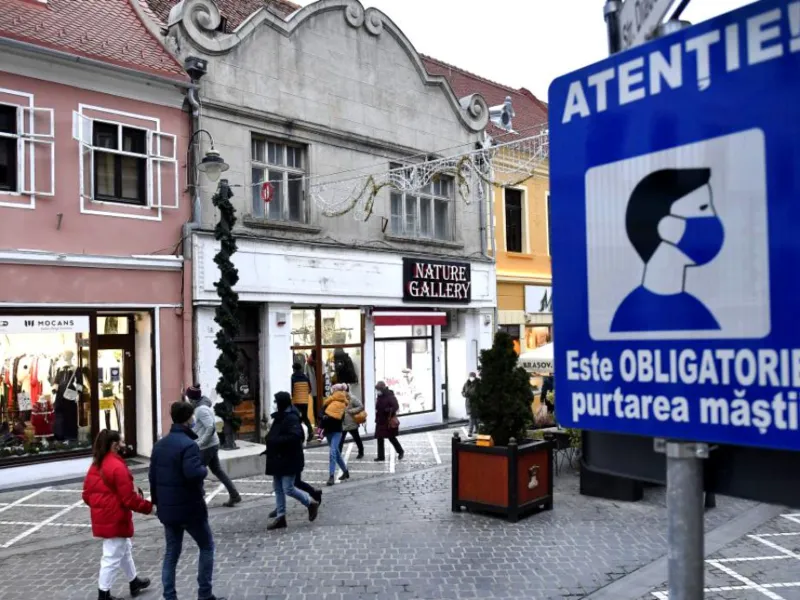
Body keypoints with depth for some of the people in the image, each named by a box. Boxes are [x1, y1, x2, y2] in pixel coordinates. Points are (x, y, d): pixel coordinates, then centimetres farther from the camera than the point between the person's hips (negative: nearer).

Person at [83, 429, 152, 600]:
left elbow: (87, 494, 12)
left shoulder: (95, 465, 6)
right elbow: (129, 498, -21)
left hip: (102, 518, 10)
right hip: (116, 520, -10)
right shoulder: (117, 466, -21)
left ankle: (134, 582, 37)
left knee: (125, 550, 23)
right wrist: (148, 507, -10)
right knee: (112, 557, 2)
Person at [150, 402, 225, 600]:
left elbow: (153, 476, 11)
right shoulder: (188, 444, -20)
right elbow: (193, 473, -33)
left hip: (167, 508, 7)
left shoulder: (159, 444, 7)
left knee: (171, 553, 14)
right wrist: (204, 469, -12)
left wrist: (157, 501, 19)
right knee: (207, 546, 10)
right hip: (189, 508, -7)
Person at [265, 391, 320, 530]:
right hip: (278, 460, 10)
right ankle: (280, 517, 18)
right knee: (278, 489, 11)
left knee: (288, 489, -6)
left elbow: (295, 436, -31)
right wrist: (271, 439, 4)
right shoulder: (280, 417, 12)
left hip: (289, 460, -10)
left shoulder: (291, 418, -19)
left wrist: (276, 440, -27)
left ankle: (311, 504, 14)